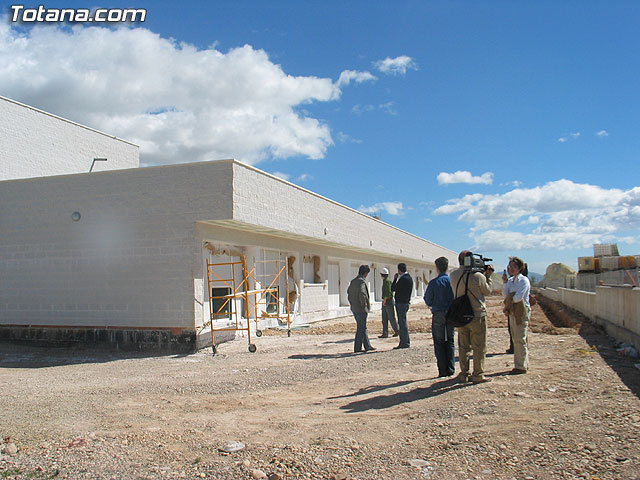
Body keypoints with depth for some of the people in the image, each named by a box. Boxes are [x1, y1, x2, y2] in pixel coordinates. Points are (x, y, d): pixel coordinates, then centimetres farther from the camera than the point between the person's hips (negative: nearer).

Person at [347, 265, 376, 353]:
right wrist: (364, 303, -17)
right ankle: (357, 348, 2)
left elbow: (348, 292, 22)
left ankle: (367, 346, 23)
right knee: (361, 328, -1)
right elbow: (362, 294, -30)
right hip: (361, 309, -9)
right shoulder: (362, 281, -17)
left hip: (354, 308, 9)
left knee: (362, 327, 16)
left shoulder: (353, 281, 12)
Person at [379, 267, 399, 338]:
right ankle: (385, 334, 4)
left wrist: (385, 300, -18)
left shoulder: (388, 281, -13)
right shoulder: (385, 281, 17)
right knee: (384, 319, 5)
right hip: (385, 302, 10)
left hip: (388, 301, -10)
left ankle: (397, 331, 11)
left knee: (391, 318, -1)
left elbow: (388, 292, -20)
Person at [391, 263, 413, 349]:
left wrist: (395, 279, -1)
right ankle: (404, 342, 19)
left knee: (402, 323, -5)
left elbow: (393, 288, -13)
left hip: (401, 303, -10)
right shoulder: (409, 277, 14)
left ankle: (405, 343, -2)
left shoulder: (403, 279, -17)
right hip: (405, 302, 10)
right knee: (402, 323, 14)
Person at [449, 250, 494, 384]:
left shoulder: (453, 276, 0)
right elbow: (487, 291, 0)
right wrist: (488, 275, 11)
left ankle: (463, 374, 19)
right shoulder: (477, 276, -16)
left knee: (463, 346, 14)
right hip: (477, 315, -5)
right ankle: (478, 375, 10)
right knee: (479, 346, 5)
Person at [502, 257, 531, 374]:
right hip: (513, 312, 8)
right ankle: (524, 364, 23)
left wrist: (510, 298, -1)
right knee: (517, 339, 13)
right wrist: (504, 283, -4)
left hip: (522, 312, -8)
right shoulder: (510, 280, 12)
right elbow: (505, 295, 4)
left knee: (520, 339, -6)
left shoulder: (524, 280, -11)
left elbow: (518, 297, -19)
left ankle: (521, 366, 0)